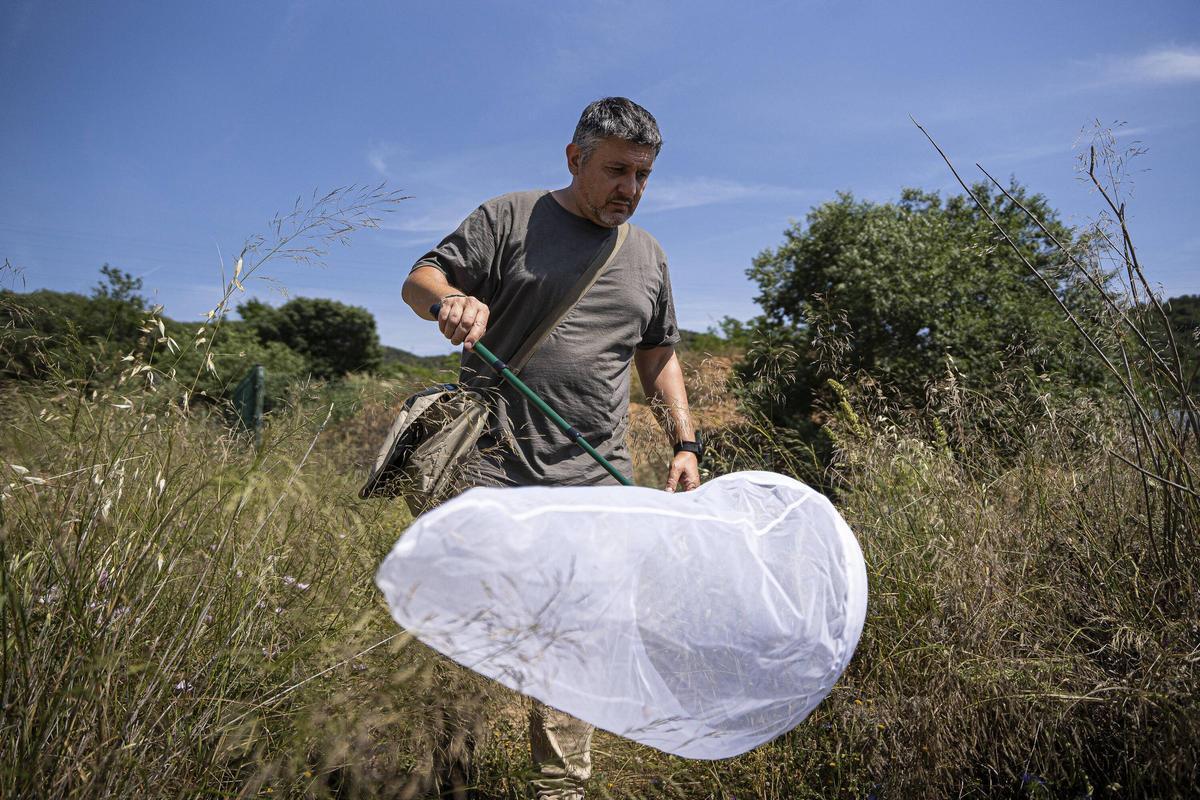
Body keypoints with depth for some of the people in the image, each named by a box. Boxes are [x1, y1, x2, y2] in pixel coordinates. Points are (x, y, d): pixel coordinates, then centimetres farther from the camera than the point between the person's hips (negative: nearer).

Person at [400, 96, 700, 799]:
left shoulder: (648, 255, 19)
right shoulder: (510, 219, 5)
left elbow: (659, 354, 23)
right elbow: (420, 280, 4)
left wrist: (685, 442, 13)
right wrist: (451, 299, -21)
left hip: (597, 482, 4)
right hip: (494, 470, -3)